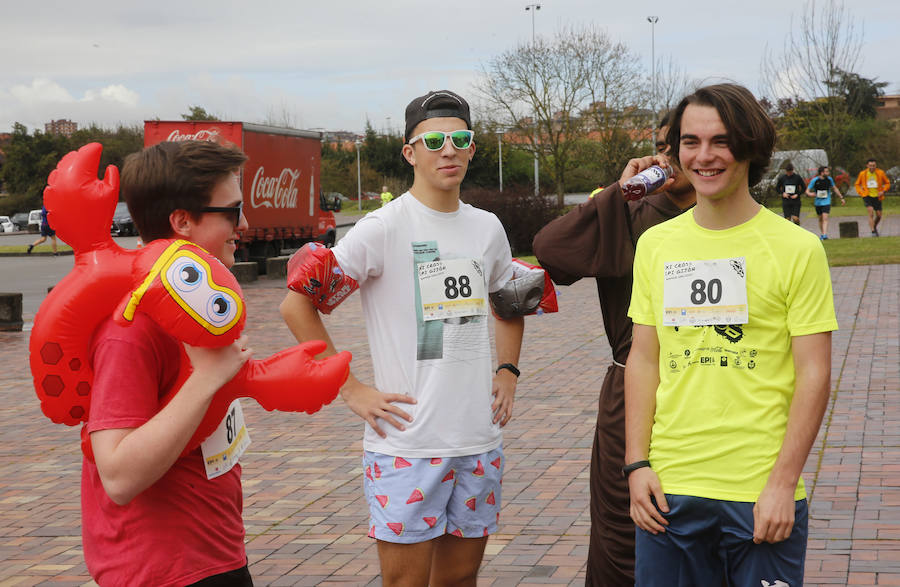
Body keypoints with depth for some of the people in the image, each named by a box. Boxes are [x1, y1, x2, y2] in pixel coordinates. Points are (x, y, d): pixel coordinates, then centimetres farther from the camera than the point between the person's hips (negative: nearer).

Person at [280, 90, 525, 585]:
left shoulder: (487, 228, 9)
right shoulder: (383, 228, -10)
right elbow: (296, 303, -12)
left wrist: (507, 370, 13)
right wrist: (349, 389, -13)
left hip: (480, 442, 6)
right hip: (407, 445, -5)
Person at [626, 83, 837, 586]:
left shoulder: (798, 249, -4)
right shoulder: (655, 244, 8)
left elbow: (814, 375, -5)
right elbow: (644, 361, 10)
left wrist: (783, 483, -11)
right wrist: (637, 464, 2)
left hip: (763, 495, -3)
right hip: (670, 490, 3)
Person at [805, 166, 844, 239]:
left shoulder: (829, 179, -3)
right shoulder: (814, 180, -10)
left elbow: (835, 188, 12)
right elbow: (807, 191, -8)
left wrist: (841, 198, 15)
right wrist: (810, 194, -33)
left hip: (826, 202, -1)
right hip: (818, 202, 1)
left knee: (825, 218, -15)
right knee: (820, 219, 13)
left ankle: (825, 235, -21)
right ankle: (822, 234, 29)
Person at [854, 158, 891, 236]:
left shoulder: (880, 173, -2)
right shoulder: (862, 174, -2)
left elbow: (887, 183, 9)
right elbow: (857, 184, 11)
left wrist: (883, 191, -8)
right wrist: (861, 193, -4)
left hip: (877, 197, 2)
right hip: (867, 196, -2)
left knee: (879, 215, 5)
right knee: (871, 213, -21)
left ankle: (874, 227, 35)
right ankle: (873, 232, -21)